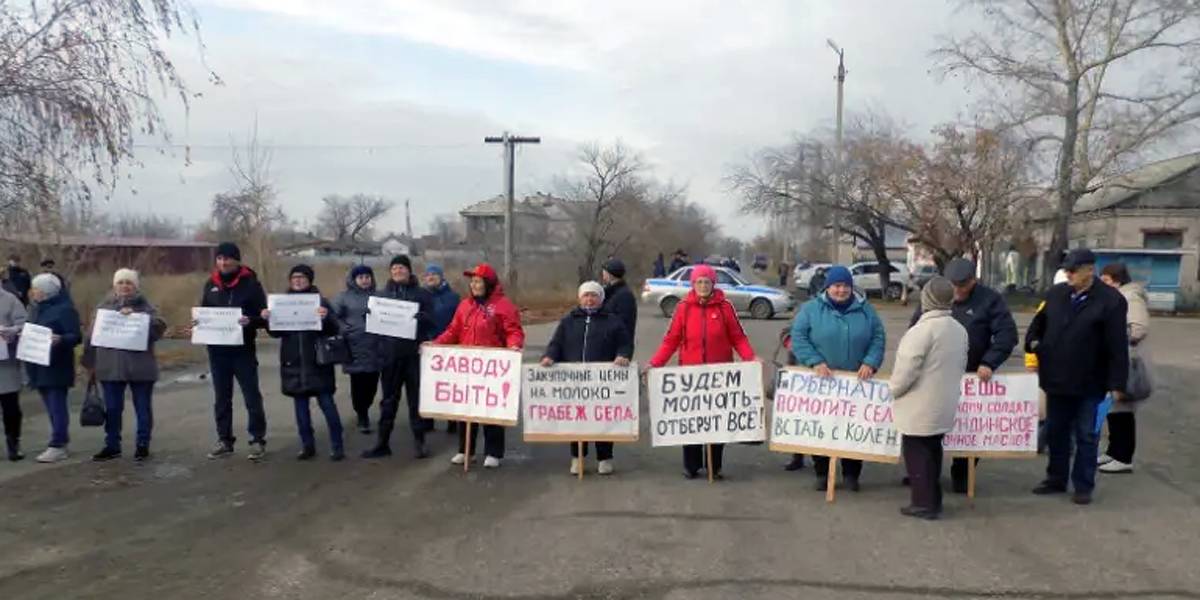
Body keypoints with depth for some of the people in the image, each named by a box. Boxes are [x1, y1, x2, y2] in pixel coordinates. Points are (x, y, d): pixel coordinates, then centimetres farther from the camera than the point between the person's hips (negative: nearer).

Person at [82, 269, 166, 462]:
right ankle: (112, 445, 22)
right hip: (110, 366, 2)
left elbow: (159, 327, -14)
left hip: (140, 367, -2)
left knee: (143, 408, 6)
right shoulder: (104, 306, 8)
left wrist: (135, 316, -23)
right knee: (112, 409, 10)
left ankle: (142, 445, 17)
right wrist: (90, 363, 9)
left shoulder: (145, 307, 1)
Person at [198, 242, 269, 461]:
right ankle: (224, 440, 20)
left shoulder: (250, 283, -4)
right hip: (217, 350, 4)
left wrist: (250, 321, -26)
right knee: (221, 398, 11)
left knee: (252, 396, 0)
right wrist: (199, 324, -5)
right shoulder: (211, 284, 8)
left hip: (243, 349, -4)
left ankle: (258, 440, 8)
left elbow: (264, 316, -5)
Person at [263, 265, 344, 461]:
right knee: (301, 406, 9)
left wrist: (326, 317, -29)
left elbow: (334, 330, -8)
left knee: (327, 403, -3)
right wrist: (268, 320, -11)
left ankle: (337, 445, 4)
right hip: (294, 362, 4)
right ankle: (307, 445, 19)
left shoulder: (320, 300, -1)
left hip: (317, 362, -4)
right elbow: (276, 333, 9)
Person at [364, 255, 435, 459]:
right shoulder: (381, 294, 14)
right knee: (389, 399, 7)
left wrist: (418, 317, -24)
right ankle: (383, 443, 13)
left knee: (417, 397, 2)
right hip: (390, 353, 2)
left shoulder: (422, 294, 8)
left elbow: (429, 319, -2)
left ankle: (419, 442, 11)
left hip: (415, 353, -2)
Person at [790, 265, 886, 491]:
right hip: (820, 381, -1)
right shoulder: (811, 308, -2)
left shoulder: (865, 309, 6)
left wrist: (870, 363, -12)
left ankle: (851, 473, 19)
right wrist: (816, 362, -17)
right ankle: (822, 473, 18)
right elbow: (798, 337, -7)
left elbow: (878, 338, 4)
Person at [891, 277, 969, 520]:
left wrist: (894, 389, -5)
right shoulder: (959, 329, 7)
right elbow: (961, 365, 15)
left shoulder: (924, 329, -21)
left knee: (917, 452, 1)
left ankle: (924, 503, 4)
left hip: (920, 406, -8)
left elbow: (907, 368, -21)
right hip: (944, 405, 8)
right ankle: (933, 500, 24)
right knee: (932, 450, 17)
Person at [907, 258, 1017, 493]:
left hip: (972, 377, -2)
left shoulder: (990, 299, -7)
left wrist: (989, 362, -19)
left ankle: (961, 476, 23)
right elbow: (915, 330, 7)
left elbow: (1007, 334, -10)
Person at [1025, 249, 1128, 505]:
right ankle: (1056, 479, 28)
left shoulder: (1111, 300, -12)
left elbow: (1118, 346, -13)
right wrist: (1033, 341, -1)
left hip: (1089, 384, -5)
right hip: (1057, 379, 5)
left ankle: (1083, 486, 18)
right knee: (1056, 432, 15)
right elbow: (1039, 322, 19)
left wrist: (1116, 384, -14)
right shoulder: (1055, 294, 4)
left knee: (1086, 437, 7)